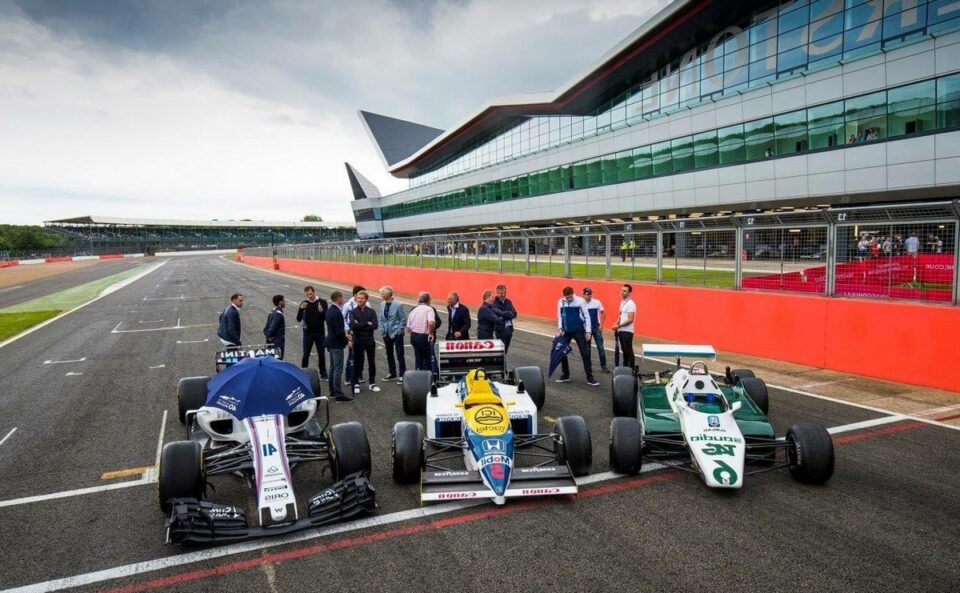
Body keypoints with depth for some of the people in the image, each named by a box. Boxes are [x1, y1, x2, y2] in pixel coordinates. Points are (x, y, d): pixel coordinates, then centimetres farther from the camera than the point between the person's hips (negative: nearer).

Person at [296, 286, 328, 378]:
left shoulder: (322, 302, -5)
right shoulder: (304, 303, -1)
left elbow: (326, 318, -9)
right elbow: (298, 319, -5)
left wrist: (321, 311, -29)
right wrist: (301, 309, -22)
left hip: (320, 332, 0)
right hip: (308, 333, 0)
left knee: (321, 354, 8)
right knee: (305, 355, 4)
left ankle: (323, 373, 20)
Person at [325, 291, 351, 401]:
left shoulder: (329, 310, 9)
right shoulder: (337, 312, -21)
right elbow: (340, 331, -22)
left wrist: (344, 334, 12)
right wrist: (347, 341, -10)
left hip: (331, 342, 10)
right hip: (337, 344, -10)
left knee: (333, 367, 16)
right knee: (338, 369, -6)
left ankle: (332, 391, 24)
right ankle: (338, 394, -3)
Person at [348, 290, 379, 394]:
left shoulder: (371, 312, 1)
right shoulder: (353, 312, -2)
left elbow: (375, 325, -13)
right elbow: (352, 325, -18)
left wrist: (359, 326, -15)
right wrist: (367, 324, -15)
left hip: (370, 340, 1)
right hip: (358, 341, -1)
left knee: (372, 362, 9)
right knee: (357, 362, 6)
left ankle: (372, 383, 21)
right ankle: (356, 384, 17)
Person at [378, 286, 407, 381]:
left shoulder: (398, 305, -13)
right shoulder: (382, 305, 3)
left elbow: (403, 319, -9)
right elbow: (381, 319, 11)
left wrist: (399, 330, -12)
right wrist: (382, 330, 2)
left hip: (396, 334, -6)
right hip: (386, 334, 6)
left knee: (399, 355, -1)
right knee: (389, 354, 14)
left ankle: (402, 374, 7)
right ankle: (392, 373, 26)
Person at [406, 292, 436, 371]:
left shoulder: (413, 310, 10)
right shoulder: (429, 309, -8)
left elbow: (408, 328, 8)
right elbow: (431, 323, -27)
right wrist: (431, 333, -13)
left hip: (414, 336, 6)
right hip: (424, 337, -6)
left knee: (418, 358, 16)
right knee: (427, 359, 7)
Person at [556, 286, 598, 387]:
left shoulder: (580, 301, -11)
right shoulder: (561, 302, -2)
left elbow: (587, 316, -6)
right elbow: (560, 316, 8)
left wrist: (588, 331, -9)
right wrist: (560, 329, -3)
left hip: (579, 331, -3)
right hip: (566, 331, 3)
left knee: (585, 353, -2)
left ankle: (590, 378, 4)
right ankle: (565, 375, 24)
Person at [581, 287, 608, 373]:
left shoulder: (597, 302, -5)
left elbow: (603, 313, 4)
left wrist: (601, 325, -2)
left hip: (596, 327, 0)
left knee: (600, 347, -1)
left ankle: (603, 366, 7)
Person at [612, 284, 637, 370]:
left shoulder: (631, 304, -16)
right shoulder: (622, 302, 13)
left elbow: (630, 320, -21)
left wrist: (618, 326, -19)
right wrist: (616, 324, 5)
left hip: (627, 331, -8)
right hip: (621, 331, 8)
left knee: (629, 350, -3)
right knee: (624, 350, 14)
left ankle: (631, 368, 4)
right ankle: (625, 366, 23)